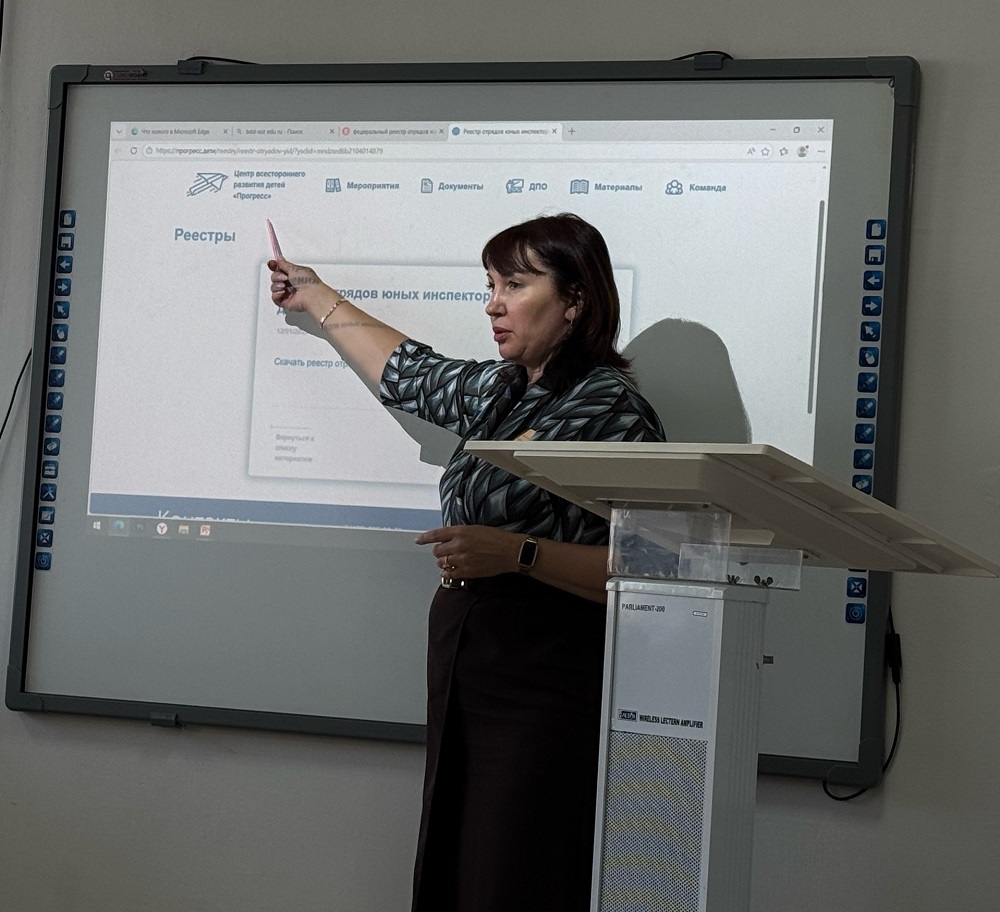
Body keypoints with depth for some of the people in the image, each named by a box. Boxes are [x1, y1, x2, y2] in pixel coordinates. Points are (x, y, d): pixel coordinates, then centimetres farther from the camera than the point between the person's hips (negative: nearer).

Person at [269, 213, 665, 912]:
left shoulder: (613, 410, -12)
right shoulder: (498, 391, 13)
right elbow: (409, 371, 33)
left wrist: (517, 552, -23)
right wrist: (318, 299, 43)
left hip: (545, 687, -8)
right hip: (463, 668, 8)